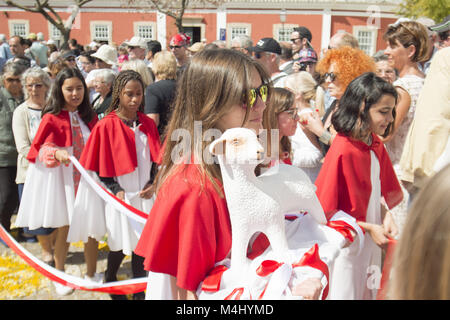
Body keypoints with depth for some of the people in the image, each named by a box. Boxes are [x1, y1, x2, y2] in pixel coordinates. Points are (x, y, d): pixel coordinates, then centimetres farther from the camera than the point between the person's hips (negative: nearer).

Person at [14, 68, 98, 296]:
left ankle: (91, 275, 23)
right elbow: (40, 148, -8)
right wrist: (57, 153, -27)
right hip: (61, 179, -3)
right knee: (64, 227, 7)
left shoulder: (90, 117, 5)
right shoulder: (52, 119, -8)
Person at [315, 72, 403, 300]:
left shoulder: (375, 144, 0)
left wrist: (386, 217, -6)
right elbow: (326, 208, -21)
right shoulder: (343, 151, -25)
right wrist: (369, 227, -20)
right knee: (347, 291, 8)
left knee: (369, 290, 22)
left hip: (371, 239, 8)